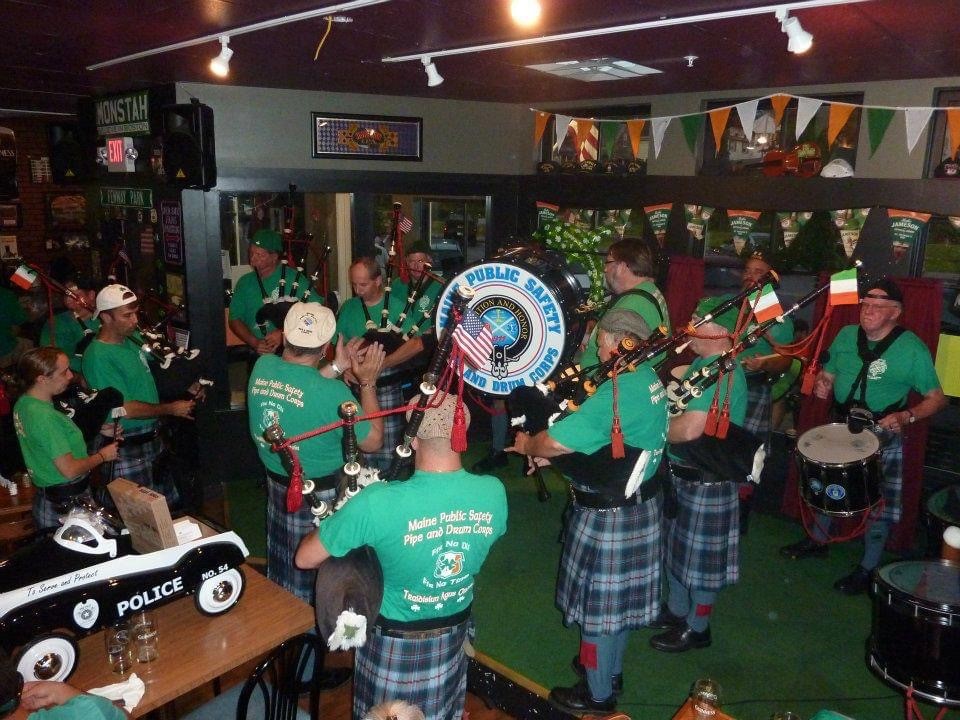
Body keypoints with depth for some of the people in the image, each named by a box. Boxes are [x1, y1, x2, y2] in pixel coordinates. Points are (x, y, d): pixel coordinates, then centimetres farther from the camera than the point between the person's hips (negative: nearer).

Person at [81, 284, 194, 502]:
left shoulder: (131, 342, 6)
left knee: (171, 504, 16)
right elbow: (124, 408, -21)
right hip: (126, 450, -8)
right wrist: (170, 409, -13)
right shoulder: (99, 356, -19)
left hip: (152, 441, 8)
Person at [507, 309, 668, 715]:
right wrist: (553, 451, 2)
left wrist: (527, 445, -8)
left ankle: (598, 694, 27)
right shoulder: (650, 380, 2)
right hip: (641, 503, 9)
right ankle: (610, 669, 44)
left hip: (608, 515, -9)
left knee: (600, 601, 9)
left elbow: (556, 442, -29)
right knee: (619, 596, 24)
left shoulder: (617, 393, -29)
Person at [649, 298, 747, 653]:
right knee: (677, 548, 24)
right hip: (682, 473, 10)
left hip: (706, 481, -10)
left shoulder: (723, 374, -26)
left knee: (702, 557, 9)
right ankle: (676, 611, 43)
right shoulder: (704, 362, 6)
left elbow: (690, 429, -35)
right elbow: (678, 403, 15)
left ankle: (697, 628, 28)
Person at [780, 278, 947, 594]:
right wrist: (822, 384, -14)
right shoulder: (846, 335, -2)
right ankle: (818, 540, 41)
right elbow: (828, 374, 10)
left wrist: (906, 416, -29)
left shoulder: (912, 348, -16)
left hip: (883, 436, -5)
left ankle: (868, 568, 21)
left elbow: (937, 399, -12)